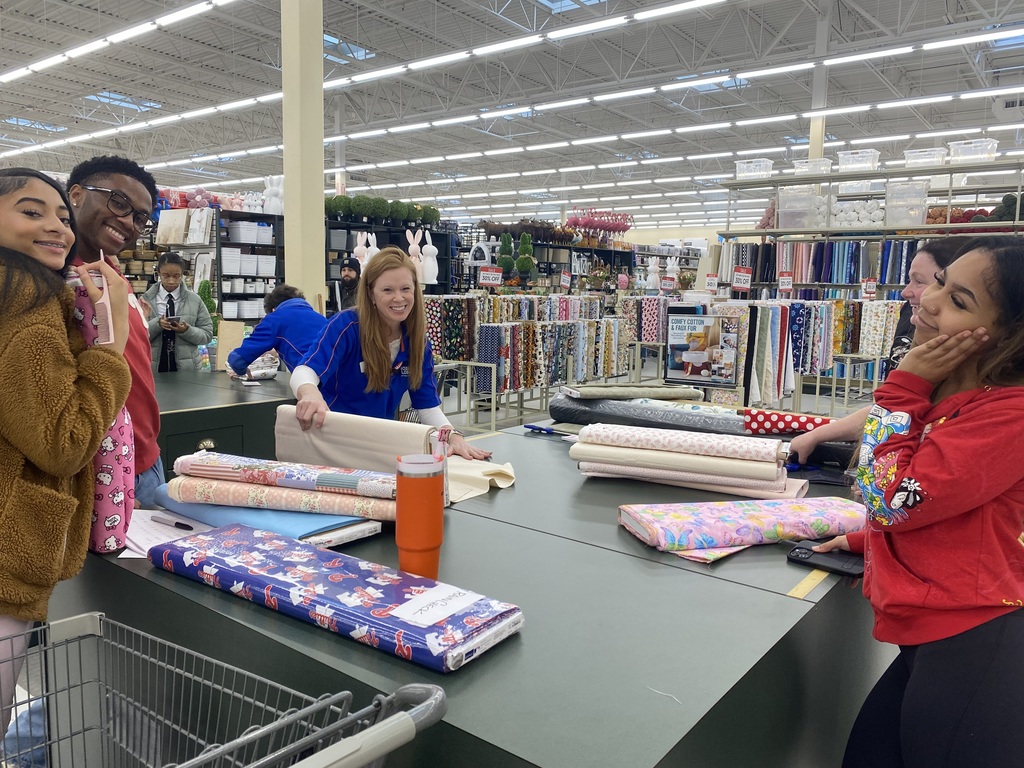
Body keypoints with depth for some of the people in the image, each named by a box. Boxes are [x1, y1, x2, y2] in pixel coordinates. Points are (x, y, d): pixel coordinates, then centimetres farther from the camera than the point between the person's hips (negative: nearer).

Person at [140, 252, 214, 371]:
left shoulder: (194, 300, 1)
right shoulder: (146, 299, 1)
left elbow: (207, 334, 0)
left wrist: (187, 331, -18)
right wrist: (156, 324, -21)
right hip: (153, 367, 0)